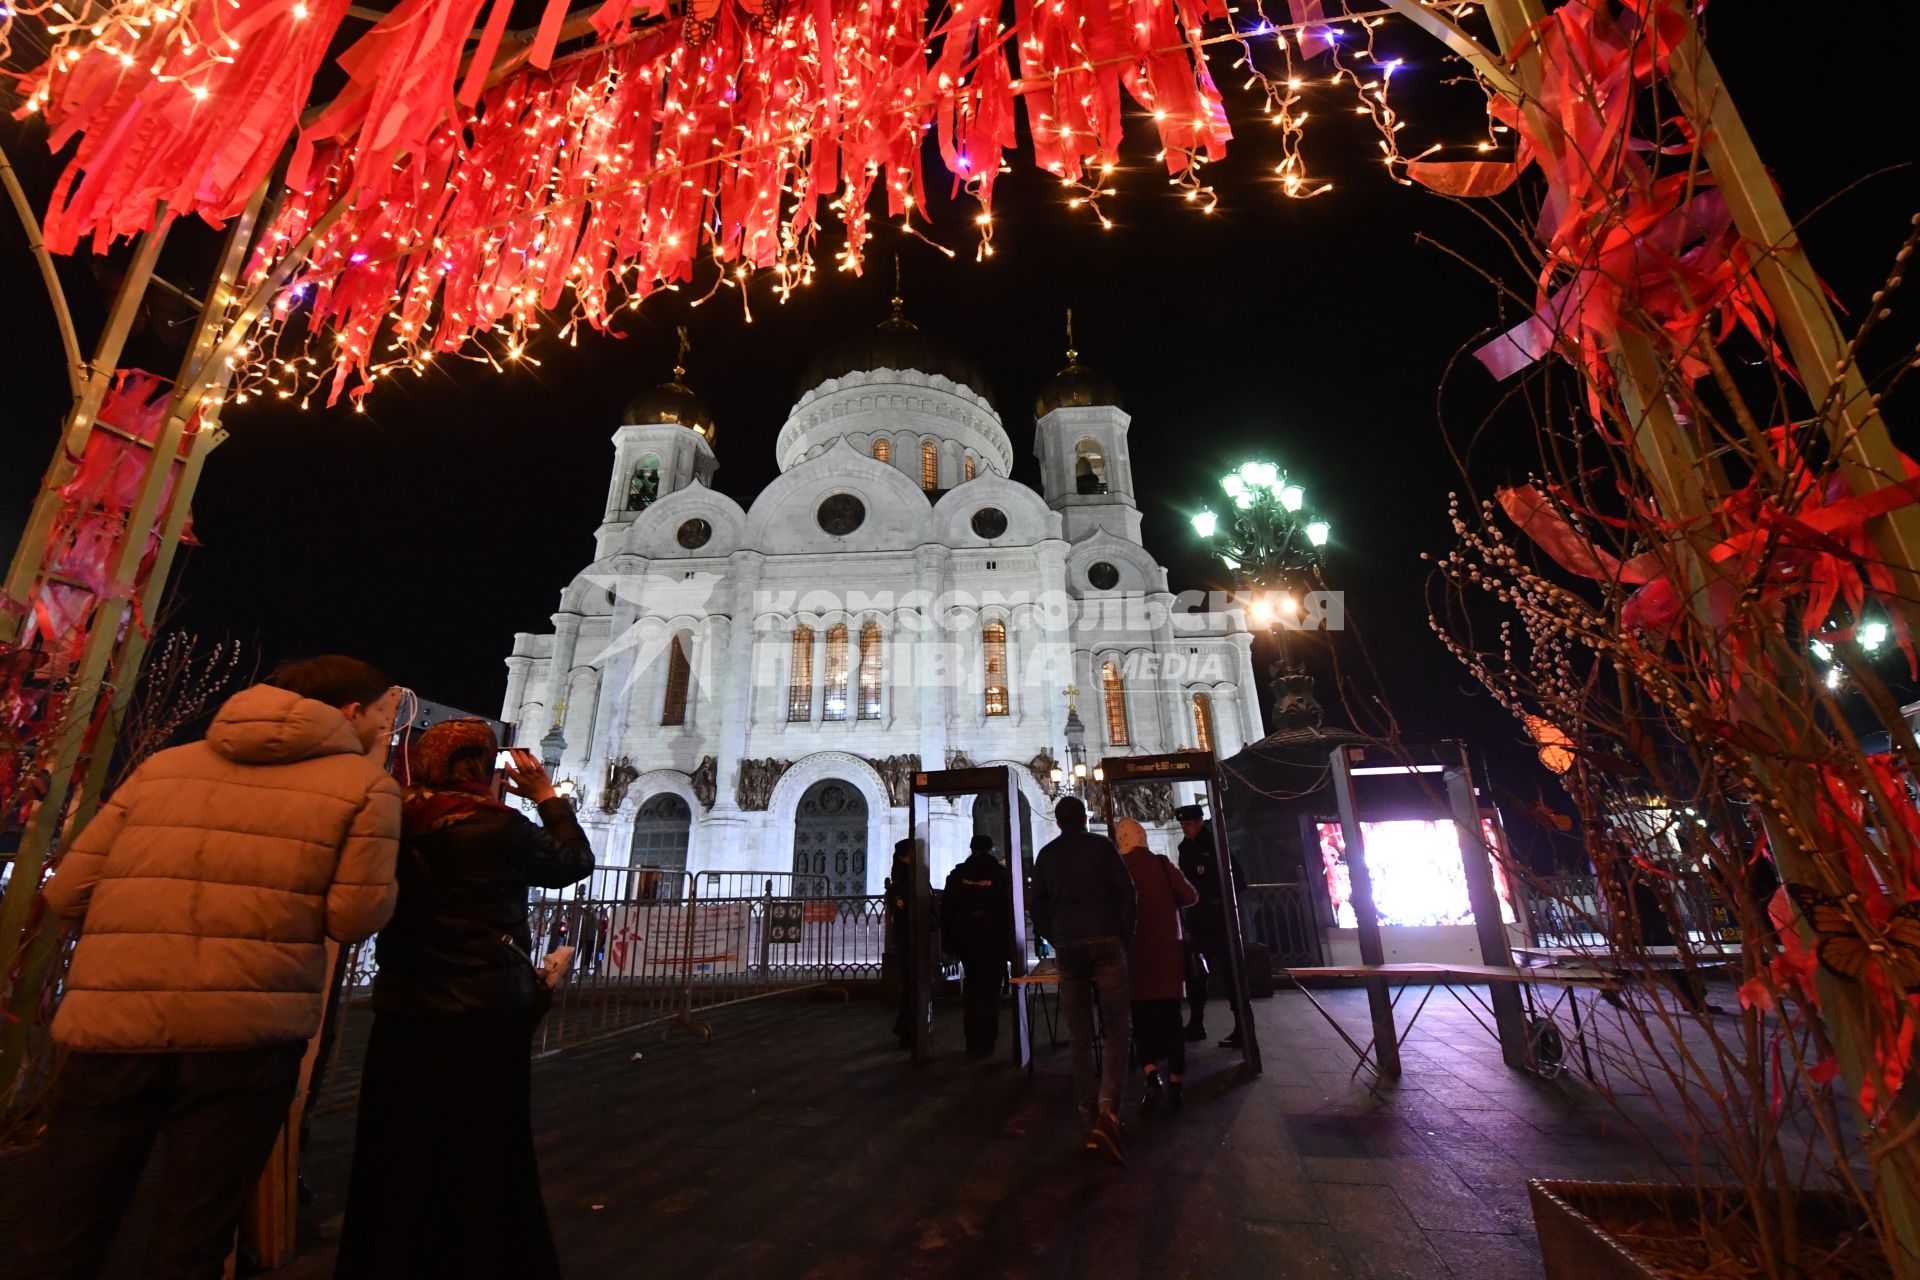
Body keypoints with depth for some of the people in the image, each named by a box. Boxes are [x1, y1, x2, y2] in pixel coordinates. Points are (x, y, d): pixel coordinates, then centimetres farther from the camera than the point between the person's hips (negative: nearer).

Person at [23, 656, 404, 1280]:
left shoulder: (162, 765, 12)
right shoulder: (366, 782, -2)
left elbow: (68, 892, 11)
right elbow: (356, 919, -5)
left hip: (111, 1023, 4)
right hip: (247, 1036, -3)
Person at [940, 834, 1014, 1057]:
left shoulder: (957, 874, 3)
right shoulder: (1001, 875, -3)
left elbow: (946, 910, 2)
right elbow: (1009, 911, -6)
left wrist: (949, 942, 6)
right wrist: (1010, 942, -2)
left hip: (966, 939, 2)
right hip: (994, 940, -2)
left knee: (972, 988, 15)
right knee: (990, 989, 6)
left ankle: (973, 1043, 17)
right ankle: (986, 1044, 7)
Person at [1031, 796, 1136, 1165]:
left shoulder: (1046, 855, 12)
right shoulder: (1102, 846, 3)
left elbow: (1038, 907, 12)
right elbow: (1126, 892, -1)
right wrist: (1126, 937, 7)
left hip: (1067, 947, 3)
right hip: (1106, 941, -3)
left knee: (1080, 1037, 10)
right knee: (1116, 1031, 0)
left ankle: (1091, 1121, 12)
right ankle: (1107, 1111, -17)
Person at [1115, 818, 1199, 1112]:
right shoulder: (1163, 864, -2)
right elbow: (1190, 896, -3)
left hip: (1136, 953, -2)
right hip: (1167, 950, 2)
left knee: (1142, 1018, 6)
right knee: (1170, 1018, 11)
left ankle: (1152, 1076, -8)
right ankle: (1175, 1083, 14)